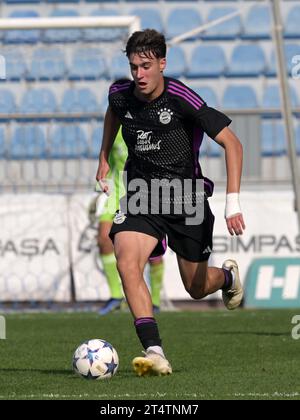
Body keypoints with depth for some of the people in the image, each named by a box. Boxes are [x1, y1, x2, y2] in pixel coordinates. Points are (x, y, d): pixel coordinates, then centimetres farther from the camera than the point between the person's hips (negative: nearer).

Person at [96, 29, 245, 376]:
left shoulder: (182, 99, -19)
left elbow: (232, 143, -15)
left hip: (188, 198, -3)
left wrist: (232, 202, -22)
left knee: (197, 289, 11)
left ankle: (228, 276, 50)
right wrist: (104, 158, 23)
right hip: (142, 199, 3)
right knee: (127, 264, -26)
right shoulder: (121, 94, -4)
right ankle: (154, 352, -29)